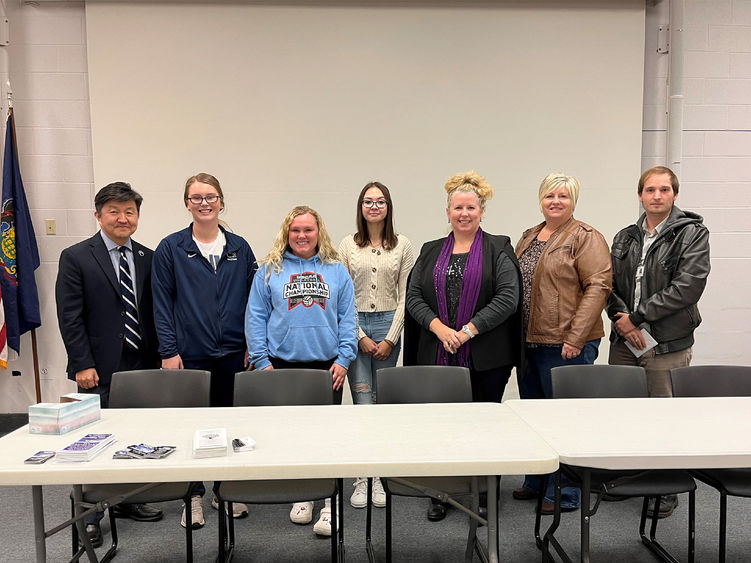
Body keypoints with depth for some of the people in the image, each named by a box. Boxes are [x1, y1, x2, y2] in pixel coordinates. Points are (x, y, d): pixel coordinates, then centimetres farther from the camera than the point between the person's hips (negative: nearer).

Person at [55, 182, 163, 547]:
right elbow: (70, 318, -7)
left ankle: (128, 501, 31)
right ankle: (89, 516, 20)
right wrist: (83, 365, -12)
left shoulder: (147, 258, 9)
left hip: (142, 365, 4)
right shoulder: (75, 258, -3)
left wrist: (157, 355, 6)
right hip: (99, 369, -4)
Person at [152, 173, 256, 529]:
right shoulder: (171, 248, -1)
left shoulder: (239, 248, 6)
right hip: (189, 355, -2)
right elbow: (162, 303, -2)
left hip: (232, 353, 2)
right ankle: (193, 495, 24)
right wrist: (168, 351, -8)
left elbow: (251, 299, 8)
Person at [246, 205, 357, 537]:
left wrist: (344, 359, -3)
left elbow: (347, 318, 6)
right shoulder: (270, 270, 6)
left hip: (327, 365, 0)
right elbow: (256, 317, 4)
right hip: (283, 364, 1)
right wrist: (262, 360, -3)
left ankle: (331, 503, 6)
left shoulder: (336, 271, 8)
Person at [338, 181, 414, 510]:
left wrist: (390, 339, -5)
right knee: (363, 401, -3)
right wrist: (360, 336, -6)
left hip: (388, 325, 1)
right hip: (354, 326, -1)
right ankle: (363, 478, 7)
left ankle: (377, 474, 18)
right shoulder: (348, 246, 4)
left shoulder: (402, 246, 5)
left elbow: (405, 296, 2)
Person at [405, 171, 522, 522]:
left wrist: (468, 330, -14)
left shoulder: (498, 249, 3)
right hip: (437, 357, 3)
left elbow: (508, 298, -8)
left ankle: (484, 496, 20)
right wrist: (439, 328, -9)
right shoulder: (430, 252, 13)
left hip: (485, 358, -2)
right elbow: (413, 297, 7)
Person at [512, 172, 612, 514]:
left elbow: (598, 286, -14)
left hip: (564, 345, -7)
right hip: (528, 342, 8)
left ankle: (565, 494, 15)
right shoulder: (528, 237, 16)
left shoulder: (586, 238, -7)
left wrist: (575, 338, -19)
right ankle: (536, 482, 32)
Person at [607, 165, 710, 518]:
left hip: (667, 345, -4)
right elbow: (610, 285, 8)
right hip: (624, 342, 5)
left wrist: (637, 316, -14)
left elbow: (687, 287, -14)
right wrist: (623, 320, -9)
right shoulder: (625, 238, 12)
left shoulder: (692, 233, -3)